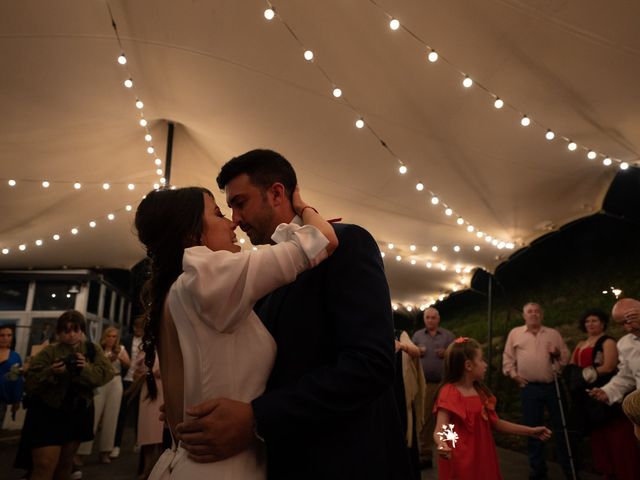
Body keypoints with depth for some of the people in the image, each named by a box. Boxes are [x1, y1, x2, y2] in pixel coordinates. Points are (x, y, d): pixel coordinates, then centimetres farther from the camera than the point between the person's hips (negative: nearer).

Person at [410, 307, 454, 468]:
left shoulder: (448, 335, 8)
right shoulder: (417, 335, 11)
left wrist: (446, 354, -13)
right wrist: (416, 352, -8)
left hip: (445, 383, -1)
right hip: (424, 383, 1)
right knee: (425, 418, 4)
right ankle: (425, 454, 13)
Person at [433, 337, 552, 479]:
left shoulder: (480, 392, 9)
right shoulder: (449, 393, -17)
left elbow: (495, 423, 18)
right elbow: (440, 430, -24)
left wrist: (530, 431, 18)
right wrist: (442, 446, -46)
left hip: (482, 460, 8)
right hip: (459, 464, -8)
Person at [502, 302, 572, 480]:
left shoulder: (553, 334, 8)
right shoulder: (515, 333, 6)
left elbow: (566, 357, 8)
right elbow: (507, 357, 9)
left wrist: (558, 354, -13)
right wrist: (513, 374, -3)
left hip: (553, 385, 0)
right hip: (529, 387, 0)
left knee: (561, 426, 8)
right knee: (533, 428, 8)